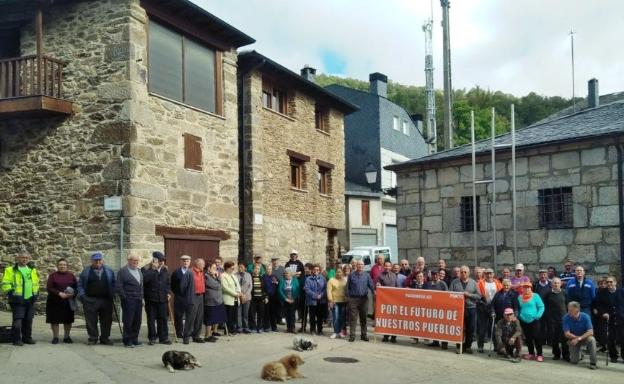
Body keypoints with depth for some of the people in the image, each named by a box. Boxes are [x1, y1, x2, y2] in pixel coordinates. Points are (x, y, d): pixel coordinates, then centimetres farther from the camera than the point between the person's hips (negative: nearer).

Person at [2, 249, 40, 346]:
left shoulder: (33, 270, 15)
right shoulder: (11, 270, -2)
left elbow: (36, 282, 26)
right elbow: (5, 284, -6)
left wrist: (36, 292, 16)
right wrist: (11, 292, -15)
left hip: (30, 299, 5)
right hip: (18, 300, -5)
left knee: (28, 320, 11)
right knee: (17, 320, -8)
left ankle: (27, 337, 21)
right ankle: (17, 339, 1)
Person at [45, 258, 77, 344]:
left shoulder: (71, 275, 9)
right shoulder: (53, 275, 2)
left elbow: (76, 287, 9)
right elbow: (49, 288, -6)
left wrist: (72, 293, -12)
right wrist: (59, 293, -19)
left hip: (68, 301, 2)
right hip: (55, 301, -2)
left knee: (68, 320, 5)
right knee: (54, 320, 0)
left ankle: (66, 336, 17)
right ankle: (55, 337, 11)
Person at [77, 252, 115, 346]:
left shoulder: (109, 271, 11)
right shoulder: (86, 271, 8)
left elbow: (113, 284, 13)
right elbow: (80, 285, 8)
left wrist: (112, 294, 0)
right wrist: (82, 296, -4)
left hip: (106, 300, 1)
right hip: (90, 301, -1)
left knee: (106, 321, 5)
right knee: (91, 321, 0)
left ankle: (105, 338, 14)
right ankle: (92, 338, 10)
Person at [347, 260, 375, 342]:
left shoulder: (367, 275, 8)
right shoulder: (351, 275, 5)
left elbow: (371, 285, 1)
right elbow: (348, 287, 7)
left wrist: (374, 291, -19)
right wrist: (348, 297, 0)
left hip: (364, 299, 2)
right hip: (353, 299, -2)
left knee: (363, 318, 8)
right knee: (353, 318, -3)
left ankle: (363, 335, 17)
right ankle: (352, 335, 1)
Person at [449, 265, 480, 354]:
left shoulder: (473, 283, 7)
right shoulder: (455, 282, 6)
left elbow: (479, 296, 4)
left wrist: (469, 295, -10)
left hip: (471, 308, 1)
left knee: (470, 329, 4)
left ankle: (468, 346, 18)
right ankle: (459, 346, 11)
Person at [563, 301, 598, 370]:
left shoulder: (585, 316, -21)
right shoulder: (566, 318, -20)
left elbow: (590, 332, -26)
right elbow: (567, 334, -19)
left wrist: (579, 338, -34)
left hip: (585, 337, 0)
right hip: (573, 339, 1)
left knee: (591, 339, -35)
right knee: (574, 361, -12)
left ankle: (593, 362, -23)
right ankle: (578, 352, 25)